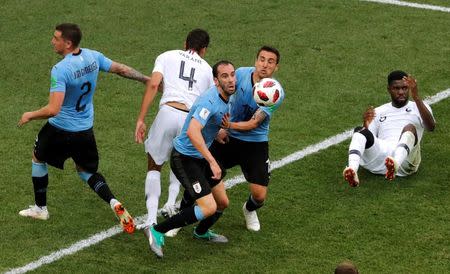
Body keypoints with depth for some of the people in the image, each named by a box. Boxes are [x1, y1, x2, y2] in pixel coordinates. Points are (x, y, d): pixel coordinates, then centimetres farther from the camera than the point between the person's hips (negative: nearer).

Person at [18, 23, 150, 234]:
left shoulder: (60, 70, -28)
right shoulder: (93, 57, -8)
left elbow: (53, 109, -33)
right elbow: (122, 69, 4)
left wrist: (30, 116, -15)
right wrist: (148, 80, 19)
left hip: (60, 129, -6)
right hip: (85, 130, 6)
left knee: (38, 159, 23)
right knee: (86, 171, 22)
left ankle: (40, 208, 33)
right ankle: (114, 203, -2)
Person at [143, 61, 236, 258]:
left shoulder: (224, 100, 4)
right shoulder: (210, 101, -26)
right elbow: (192, 131, -40)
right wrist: (212, 162, -40)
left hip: (200, 158, 9)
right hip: (184, 158, -9)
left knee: (222, 203, 16)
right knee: (208, 208, -18)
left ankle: (201, 232, 46)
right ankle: (157, 232, -9)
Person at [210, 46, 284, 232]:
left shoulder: (276, 93, -19)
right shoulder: (241, 74, -12)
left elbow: (253, 124, -23)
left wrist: (229, 125, -40)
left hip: (255, 143, -1)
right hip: (226, 138, 1)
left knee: (259, 195, -7)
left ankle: (249, 209, 33)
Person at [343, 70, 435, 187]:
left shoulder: (418, 107, 21)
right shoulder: (379, 111, 29)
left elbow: (431, 127, -2)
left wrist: (416, 97, -12)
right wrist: (366, 125, -5)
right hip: (380, 153, 2)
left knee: (410, 127, -32)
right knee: (360, 131, -25)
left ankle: (395, 163, -64)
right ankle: (352, 169, -54)